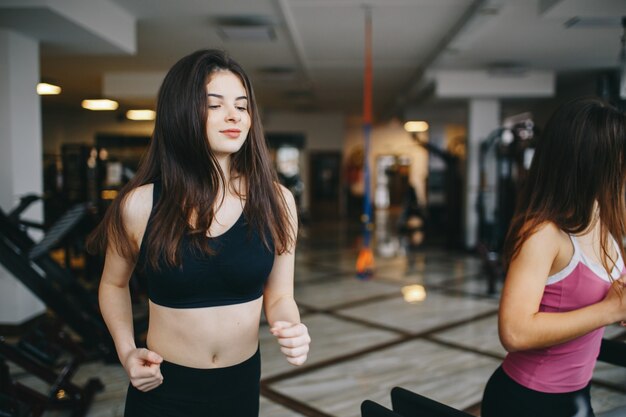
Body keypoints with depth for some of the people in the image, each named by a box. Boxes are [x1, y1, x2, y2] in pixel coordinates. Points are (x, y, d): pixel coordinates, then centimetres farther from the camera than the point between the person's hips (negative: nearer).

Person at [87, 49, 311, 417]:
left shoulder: (275, 201, -10)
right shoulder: (140, 205, -13)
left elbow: (279, 296, -2)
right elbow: (114, 283, 5)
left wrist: (293, 331, -23)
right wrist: (127, 351, -9)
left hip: (241, 385, 2)